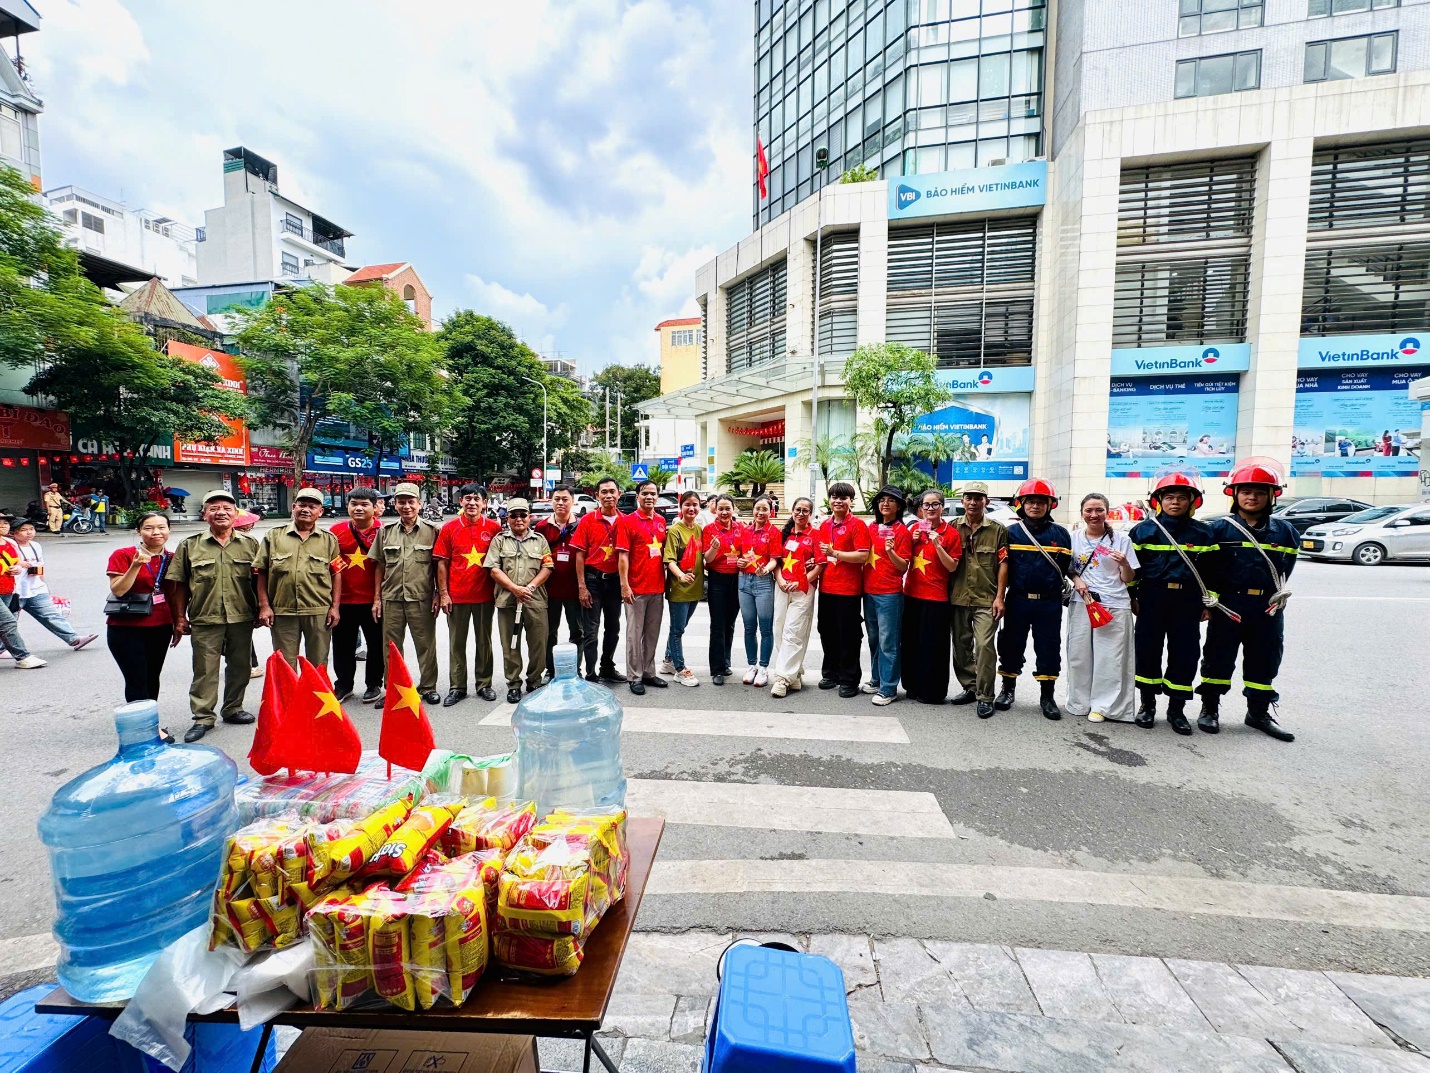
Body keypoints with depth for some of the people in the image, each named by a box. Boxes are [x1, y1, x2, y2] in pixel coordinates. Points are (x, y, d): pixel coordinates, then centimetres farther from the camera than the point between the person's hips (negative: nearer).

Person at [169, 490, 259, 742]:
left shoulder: (250, 544, 5)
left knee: (239, 667, 12)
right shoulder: (189, 545, 3)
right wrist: (180, 617, 2)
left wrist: (261, 609, 3)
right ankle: (203, 717, 15)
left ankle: (232, 709, 27)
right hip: (205, 619, -1)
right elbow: (180, 585, 4)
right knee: (205, 670, 3)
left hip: (242, 618, 1)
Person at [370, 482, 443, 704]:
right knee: (391, 646, 10)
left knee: (426, 644, 5)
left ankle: (428, 687, 18)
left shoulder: (432, 531, 2)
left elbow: (438, 566, 3)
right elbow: (380, 567, 10)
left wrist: (438, 595, -2)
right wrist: (377, 598, 7)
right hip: (391, 599, 2)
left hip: (422, 598, -2)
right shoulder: (385, 531, 8)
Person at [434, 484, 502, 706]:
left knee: (484, 641, 10)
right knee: (457, 643, 9)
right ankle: (456, 687, 20)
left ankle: (484, 684, 22)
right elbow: (442, 563, 1)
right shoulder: (449, 528, 1)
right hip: (456, 595, 0)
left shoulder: (494, 528, 0)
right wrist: (443, 593, -3)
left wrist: (499, 590, 0)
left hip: (485, 595, 0)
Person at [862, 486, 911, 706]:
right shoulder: (872, 528, 11)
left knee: (888, 642, -3)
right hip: (869, 591, 7)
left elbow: (903, 567, -8)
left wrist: (891, 552, -26)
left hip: (890, 593, -6)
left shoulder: (902, 531, -5)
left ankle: (888, 688, 5)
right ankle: (876, 680, 27)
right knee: (874, 639, 15)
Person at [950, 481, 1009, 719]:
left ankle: (985, 697, 2)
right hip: (958, 598, 3)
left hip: (986, 600, -3)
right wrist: (947, 594, 3)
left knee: (984, 646, -9)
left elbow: (1003, 565, 1)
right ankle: (969, 687, 26)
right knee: (961, 645, 11)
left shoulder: (997, 530, 3)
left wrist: (999, 597, -6)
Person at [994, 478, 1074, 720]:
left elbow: (1067, 566, 9)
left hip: (1049, 603, 1)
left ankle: (1047, 696, 20)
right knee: (1012, 646, 9)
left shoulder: (1060, 534, 4)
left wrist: (1059, 586, 0)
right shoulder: (1011, 532, 2)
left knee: (1049, 649, 6)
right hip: (1017, 600, 0)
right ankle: (1007, 690, 24)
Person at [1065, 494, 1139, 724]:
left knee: (1110, 658, 0)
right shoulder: (1074, 538, 5)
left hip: (1114, 605, -2)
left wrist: (1124, 563, -17)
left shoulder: (1121, 539, 2)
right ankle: (1080, 702, 17)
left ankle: (1102, 705, 10)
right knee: (1079, 654, 5)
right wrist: (1076, 579, -5)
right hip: (1081, 603, 2)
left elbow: (1128, 579, 3)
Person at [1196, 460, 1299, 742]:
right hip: (1228, 605, -3)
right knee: (1219, 657, 5)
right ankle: (1210, 708, 18)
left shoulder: (1284, 530, 6)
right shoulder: (1220, 528, -4)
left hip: (1268, 608, 4)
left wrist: (1277, 592, 7)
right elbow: (1207, 567, -4)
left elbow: (1286, 567, 15)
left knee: (1264, 661, 13)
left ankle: (1259, 712, 28)